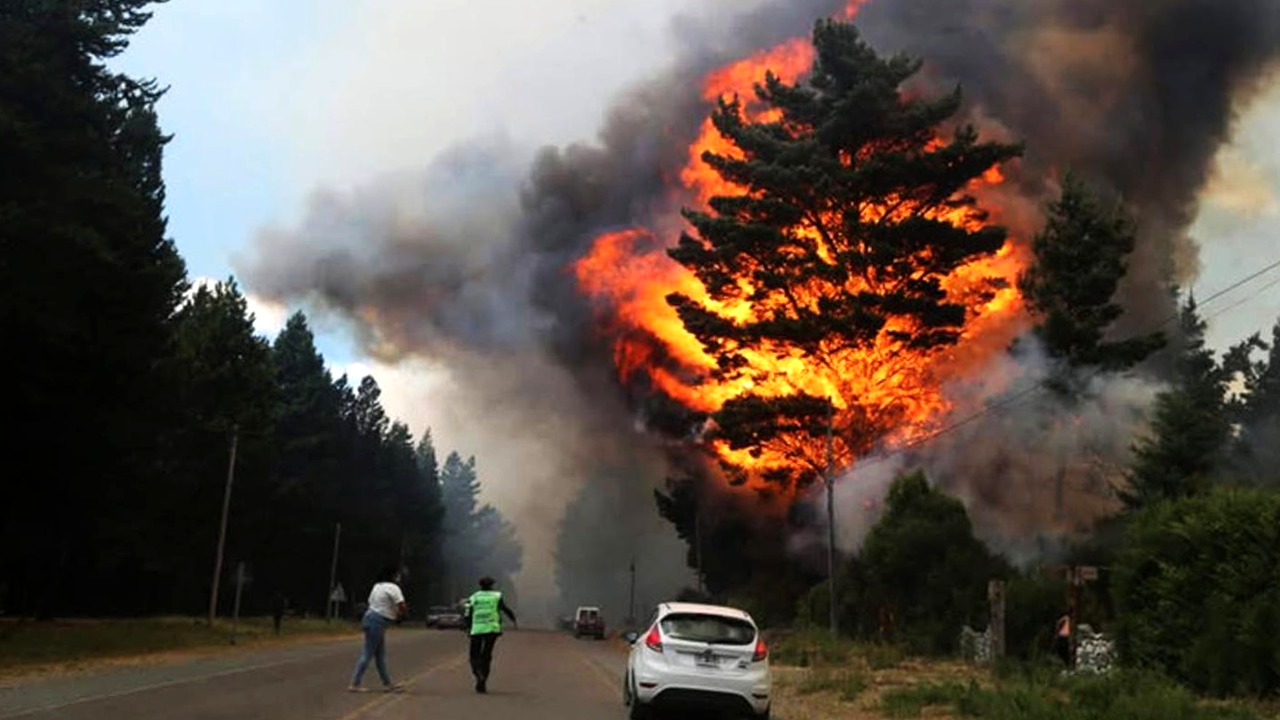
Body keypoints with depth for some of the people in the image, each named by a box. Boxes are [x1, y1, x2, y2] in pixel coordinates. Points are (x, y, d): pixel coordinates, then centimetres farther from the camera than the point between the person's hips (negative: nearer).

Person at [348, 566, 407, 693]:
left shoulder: (378, 586, 16)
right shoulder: (393, 587, -11)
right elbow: (403, 608, -19)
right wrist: (401, 614, 5)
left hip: (370, 618, 10)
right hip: (377, 622, -10)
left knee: (380, 655, 14)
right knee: (368, 655, -4)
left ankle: (388, 683, 20)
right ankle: (354, 684, -1)